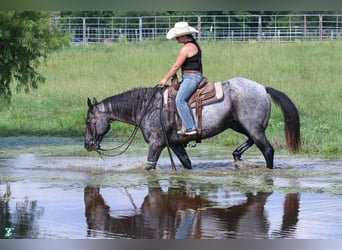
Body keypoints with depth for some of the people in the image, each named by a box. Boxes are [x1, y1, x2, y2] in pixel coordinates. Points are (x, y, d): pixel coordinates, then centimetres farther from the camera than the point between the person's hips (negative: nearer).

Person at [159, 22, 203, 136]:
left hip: (191, 77, -11)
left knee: (180, 100, -21)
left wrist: (165, 79, -3)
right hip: (196, 76, 11)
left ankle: (190, 128, -27)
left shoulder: (186, 48, -14)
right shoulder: (194, 45, 17)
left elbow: (176, 66, -13)